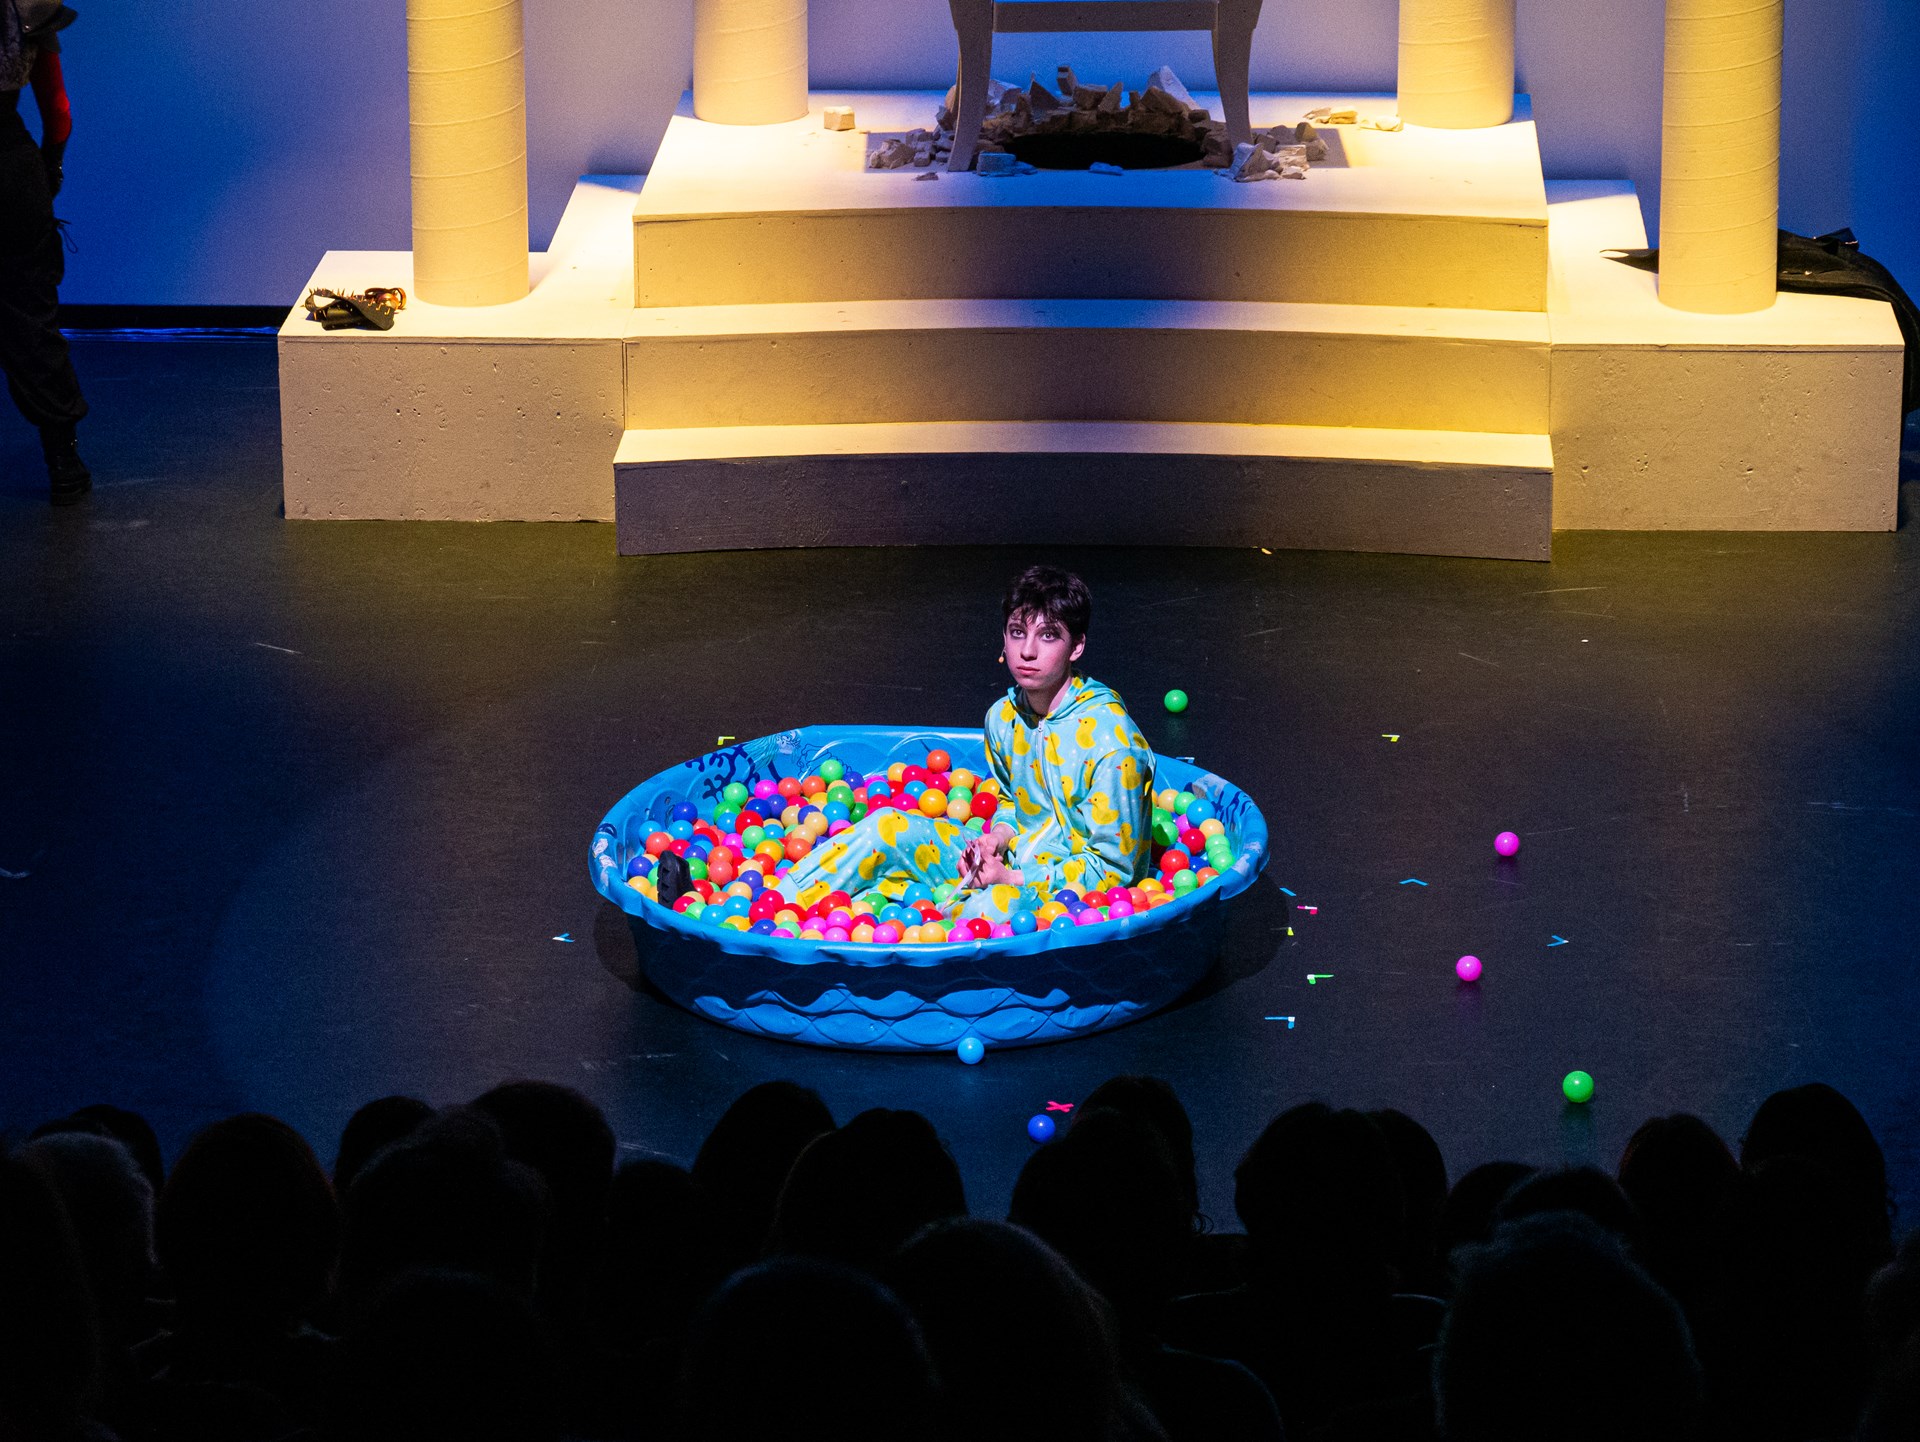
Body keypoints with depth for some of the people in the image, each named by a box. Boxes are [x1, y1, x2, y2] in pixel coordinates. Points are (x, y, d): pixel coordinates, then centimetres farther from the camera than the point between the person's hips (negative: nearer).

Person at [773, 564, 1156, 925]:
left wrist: (1012, 878, -20)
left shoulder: (1110, 739, -20)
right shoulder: (1004, 717, 3)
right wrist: (998, 839, -1)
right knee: (889, 828, -8)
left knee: (998, 904, -41)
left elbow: (1112, 868, -16)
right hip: (1015, 866, 7)